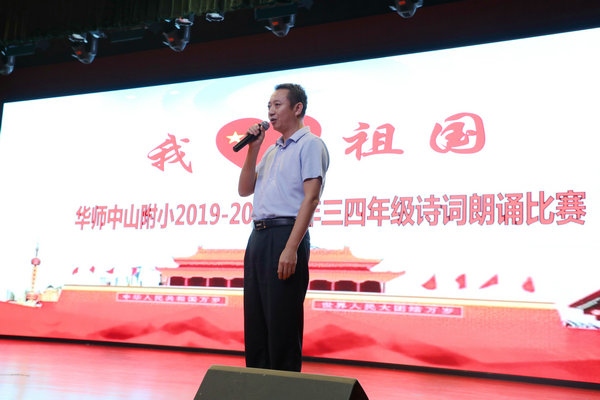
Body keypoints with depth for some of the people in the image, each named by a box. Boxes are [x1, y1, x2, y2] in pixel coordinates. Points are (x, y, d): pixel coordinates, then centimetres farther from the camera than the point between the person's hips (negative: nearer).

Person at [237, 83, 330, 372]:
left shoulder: (310, 144, -3)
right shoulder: (272, 150, 22)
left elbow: (311, 198, -13)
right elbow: (245, 189, 21)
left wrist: (291, 249, -22)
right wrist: (253, 150, 10)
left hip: (284, 235, -8)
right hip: (258, 237, 8)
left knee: (282, 324, -6)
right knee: (255, 322, 10)